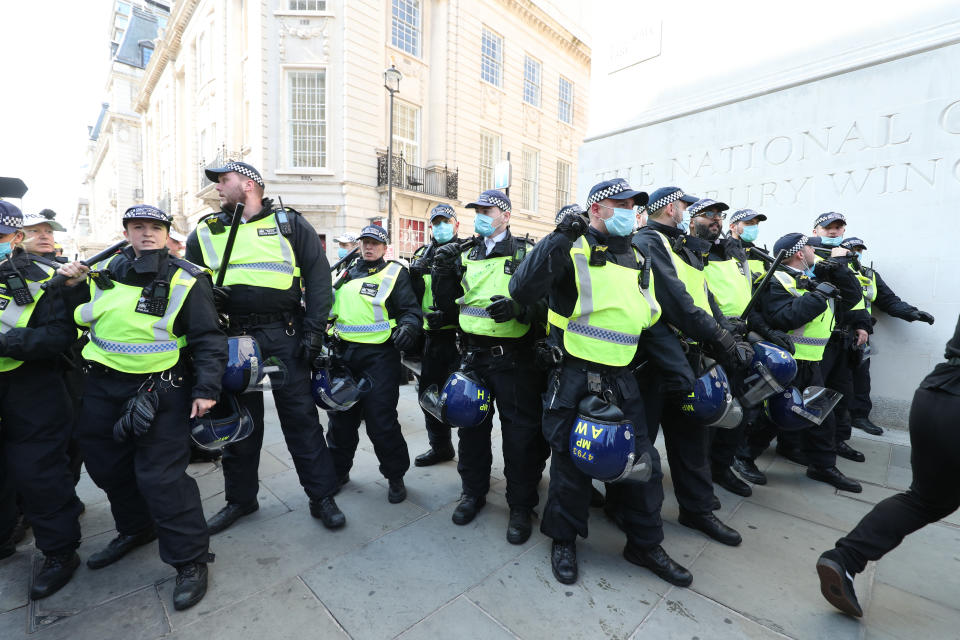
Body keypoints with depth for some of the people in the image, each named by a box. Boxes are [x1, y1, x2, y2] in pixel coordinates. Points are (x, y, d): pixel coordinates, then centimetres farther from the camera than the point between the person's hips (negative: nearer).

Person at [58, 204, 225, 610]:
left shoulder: (185, 281, -9)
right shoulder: (103, 273, 8)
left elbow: (208, 340, -12)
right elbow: (79, 318, 22)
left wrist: (206, 389, -19)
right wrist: (73, 286, 4)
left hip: (160, 393, -7)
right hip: (102, 388, 7)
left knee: (160, 476, -6)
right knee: (107, 466, 21)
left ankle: (190, 559, 9)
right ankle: (135, 530, 46)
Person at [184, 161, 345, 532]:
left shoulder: (290, 224, 4)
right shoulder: (206, 232, 14)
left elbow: (318, 275, -1)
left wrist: (314, 329, -9)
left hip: (285, 335, -3)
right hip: (234, 338, 4)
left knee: (301, 416, 1)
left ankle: (322, 497, 14)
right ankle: (240, 499, 31)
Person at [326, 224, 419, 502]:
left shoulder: (395, 273, 0)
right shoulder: (347, 273, 16)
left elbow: (411, 310, -7)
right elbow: (330, 305, 27)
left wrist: (408, 328, -27)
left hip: (378, 357, -6)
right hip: (343, 355, 6)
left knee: (381, 421, -4)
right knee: (341, 417, 15)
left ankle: (395, 477, 18)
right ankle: (338, 471, 36)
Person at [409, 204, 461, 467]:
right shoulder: (423, 254, 14)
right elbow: (413, 297, 11)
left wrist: (450, 314, -21)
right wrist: (414, 274, -8)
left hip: (458, 335, -6)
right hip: (432, 335, 7)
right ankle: (441, 447, 35)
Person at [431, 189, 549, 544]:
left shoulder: (526, 253, 0)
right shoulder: (464, 255, 12)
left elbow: (544, 302, -6)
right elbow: (448, 307, 12)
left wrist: (518, 308, -25)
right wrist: (443, 274, -4)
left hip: (514, 359, -4)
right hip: (473, 355, 4)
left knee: (520, 433, 5)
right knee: (472, 426, 14)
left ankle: (521, 506, 24)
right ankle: (473, 490, 36)